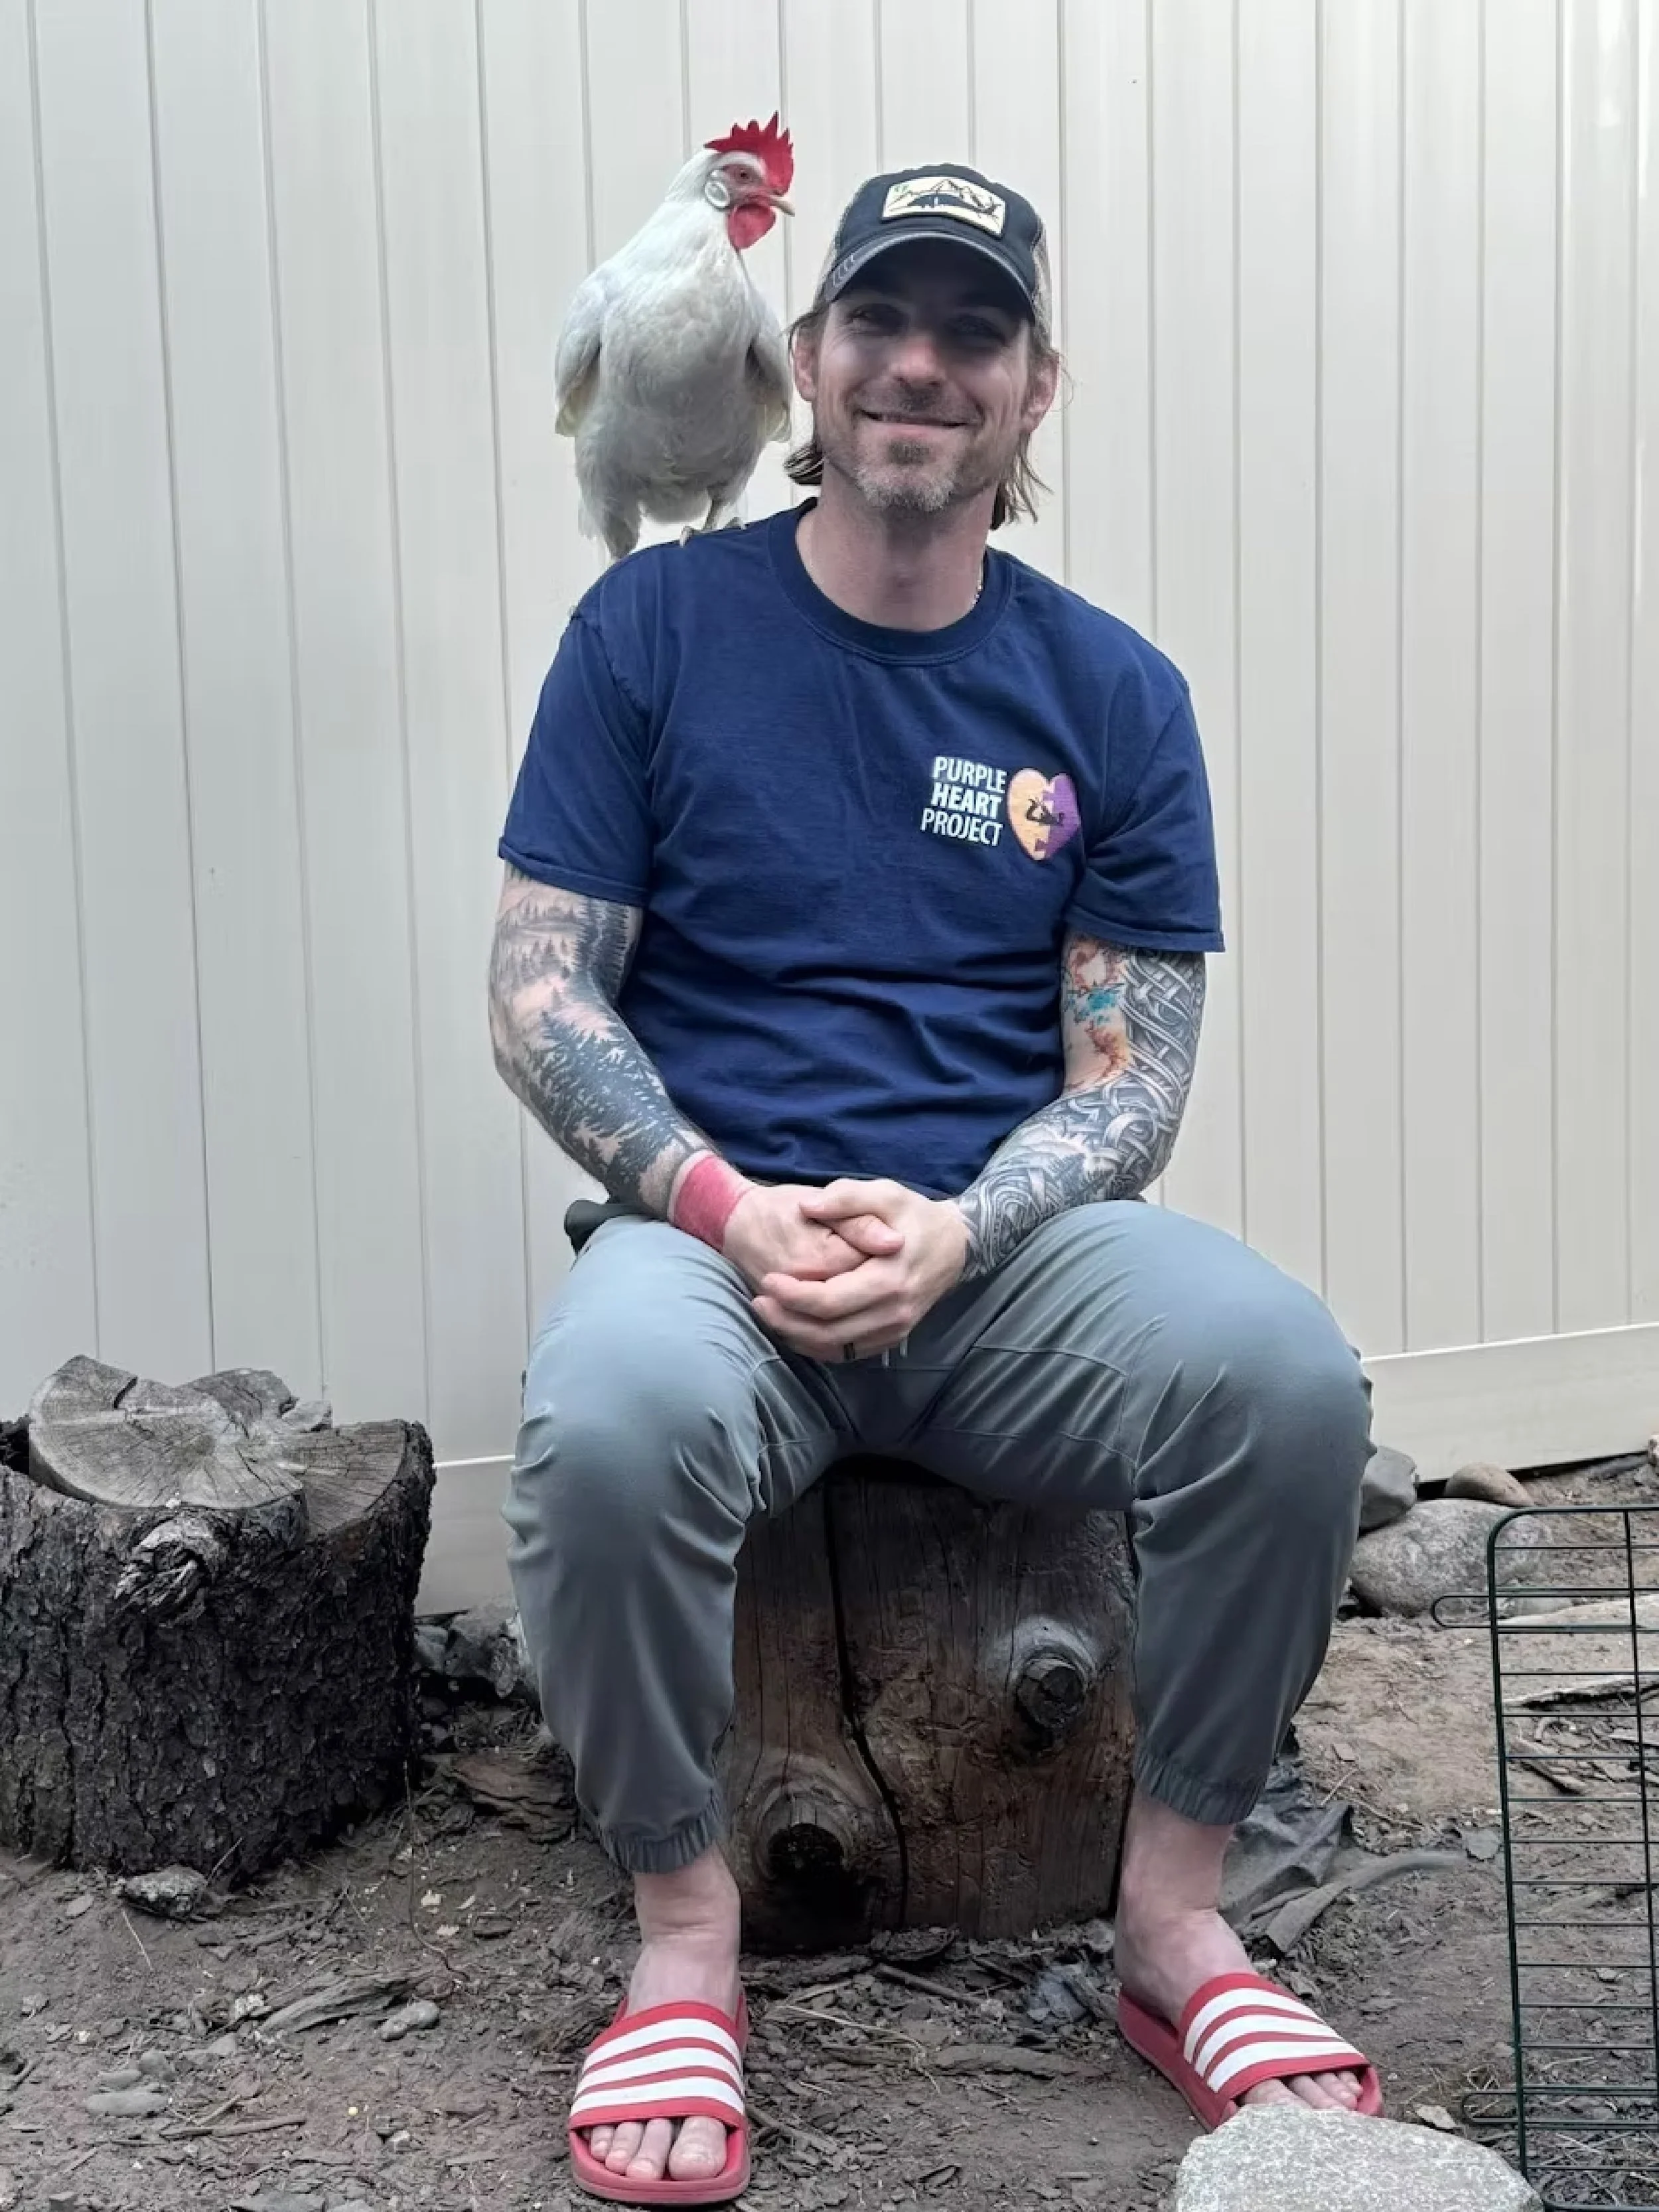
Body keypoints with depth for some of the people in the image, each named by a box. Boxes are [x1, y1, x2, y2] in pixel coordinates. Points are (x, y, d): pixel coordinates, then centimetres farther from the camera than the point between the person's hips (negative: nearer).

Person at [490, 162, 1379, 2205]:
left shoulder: (1111, 695, 7)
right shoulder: (656, 628, 4)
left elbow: (1129, 1073, 4)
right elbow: (539, 992, 1)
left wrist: (949, 1235, -17)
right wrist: (731, 1208, -16)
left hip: (1007, 1247, 2)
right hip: (713, 1223, -1)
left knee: (1287, 1374, -27)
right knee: (609, 1416, -35)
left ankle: (1172, 1911, -4)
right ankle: (682, 1929, -8)